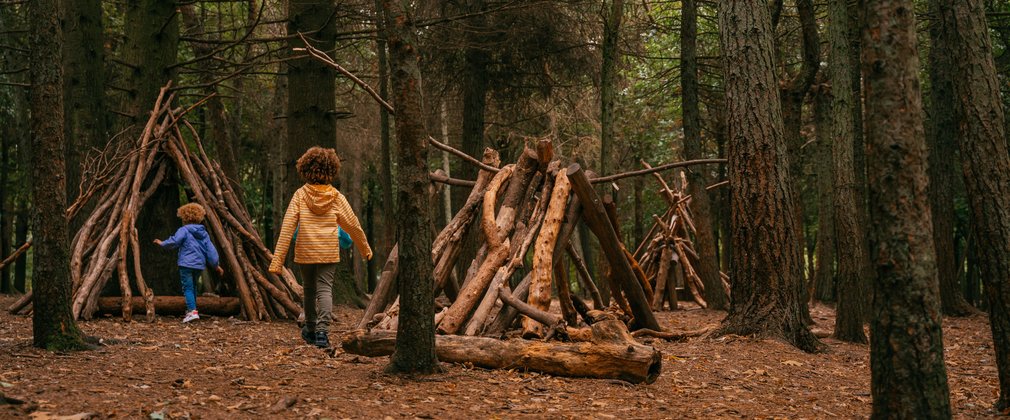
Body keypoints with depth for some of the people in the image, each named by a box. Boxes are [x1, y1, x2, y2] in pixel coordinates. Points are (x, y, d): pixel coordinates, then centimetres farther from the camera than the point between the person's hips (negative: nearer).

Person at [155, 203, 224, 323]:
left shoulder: (184, 230, -6)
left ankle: (192, 311, -22)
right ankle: (190, 309, 27)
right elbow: (210, 249, 10)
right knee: (193, 287, 21)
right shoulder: (203, 233, 12)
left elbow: (173, 242, -16)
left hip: (186, 264, -6)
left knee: (187, 288, -8)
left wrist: (162, 243, 3)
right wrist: (216, 265, 15)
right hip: (199, 265, 6)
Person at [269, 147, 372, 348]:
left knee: (310, 290, 17)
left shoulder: (300, 195, -4)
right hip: (329, 252, -1)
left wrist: (277, 259, -9)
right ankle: (322, 331, -23)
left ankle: (311, 329, 35)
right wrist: (365, 249, 22)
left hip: (305, 252, 1)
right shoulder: (336, 197, -2)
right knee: (325, 289, -2)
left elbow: (287, 228, -9)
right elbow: (353, 225, 7)